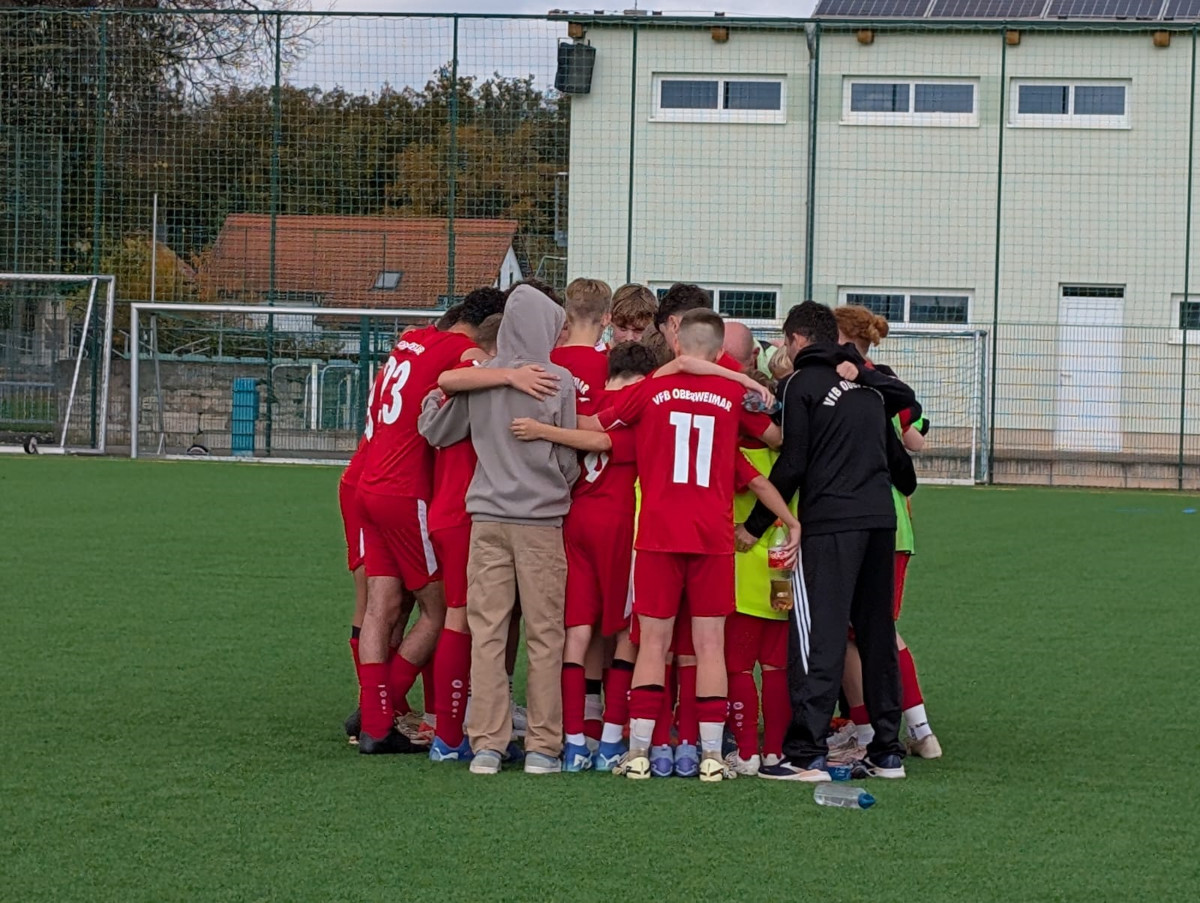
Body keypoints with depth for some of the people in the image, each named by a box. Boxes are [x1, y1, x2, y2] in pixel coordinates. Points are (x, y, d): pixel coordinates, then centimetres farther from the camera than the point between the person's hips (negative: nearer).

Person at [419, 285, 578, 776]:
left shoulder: (477, 377, 2)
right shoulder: (559, 382, -5)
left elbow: (433, 432, 12)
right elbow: (569, 460, 0)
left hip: (487, 516, 3)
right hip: (541, 519, -2)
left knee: (487, 632, 4)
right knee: (544, 634, 4)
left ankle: (487, 744, 2)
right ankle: (542, 745, 4)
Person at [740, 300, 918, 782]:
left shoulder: (800, 385, -2)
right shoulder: (870, 384, 15)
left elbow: (792, 465, -7)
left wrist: (756, 525, -1)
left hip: (830, 523, -6)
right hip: (880, 519, 6)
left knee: (818, 636, -8)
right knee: (877, 634, 12)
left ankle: (806, 754, -13)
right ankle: (887, 750, 15)